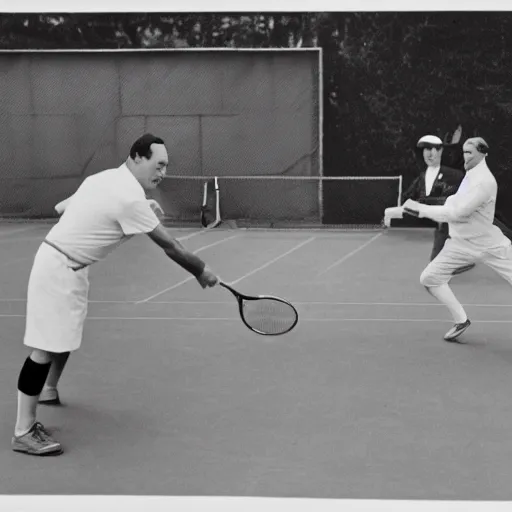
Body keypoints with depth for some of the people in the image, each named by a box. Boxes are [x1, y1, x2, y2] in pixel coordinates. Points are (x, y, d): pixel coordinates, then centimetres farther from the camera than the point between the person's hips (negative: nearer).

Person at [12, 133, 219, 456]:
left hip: (68, 267, 10)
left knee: (65, 339, 24)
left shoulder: (106, 178, 7)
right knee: (45, 347, -11)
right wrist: (201, 271, -2)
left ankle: (49, 391, 47)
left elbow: (62, 207, 18)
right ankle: (24, 432, -10)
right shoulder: (131, 198, -21)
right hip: (58, 269, -10)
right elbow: (170, 246, -15)